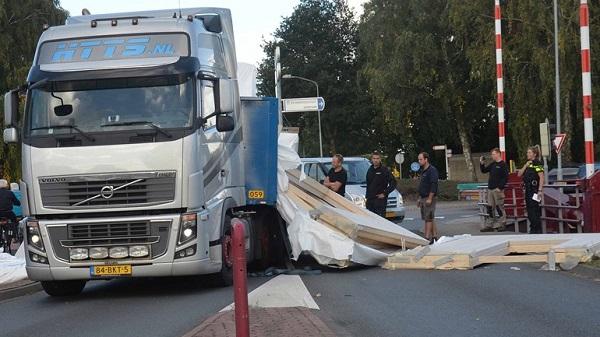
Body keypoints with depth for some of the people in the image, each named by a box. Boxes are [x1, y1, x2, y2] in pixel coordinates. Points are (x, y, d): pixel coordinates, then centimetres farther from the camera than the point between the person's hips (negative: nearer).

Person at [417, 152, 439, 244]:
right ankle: (435, 236, 14)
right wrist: (420, 198, 22)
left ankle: (427, 237, -13)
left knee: (429, 218, -11)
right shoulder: (423, 171, 18)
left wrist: (429, 198, -23)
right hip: (423, 198, 10)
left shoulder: (432, 170, -12)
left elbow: (433, 185, -19)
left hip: (429, 198, -10)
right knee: (430, 218, 11)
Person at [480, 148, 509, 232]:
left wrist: (500, 187, -19)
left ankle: (502, 224, 1)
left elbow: (505, 177, -14)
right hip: (490, 189, 8)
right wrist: (481, 163, 7)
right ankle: (490, 225, 13)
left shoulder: (503, 165, -8)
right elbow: (484, 171, 24)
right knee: (490, 208, 9)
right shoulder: (492, 165, 15)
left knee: (500, 208, -4)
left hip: (498, 190, -8)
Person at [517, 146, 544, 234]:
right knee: (530, 211, 10)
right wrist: (525, 166, -1)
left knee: (535, 211, -8)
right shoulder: (528, 164, 17)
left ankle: (537, 230, -4)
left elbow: (541, 177, -15)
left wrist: (540, 190, -21)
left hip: (535, 190, -9)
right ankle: (533, 229, 16)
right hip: (528, 190, 9)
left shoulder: (538, 164, -9)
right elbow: (519, 174, 13)